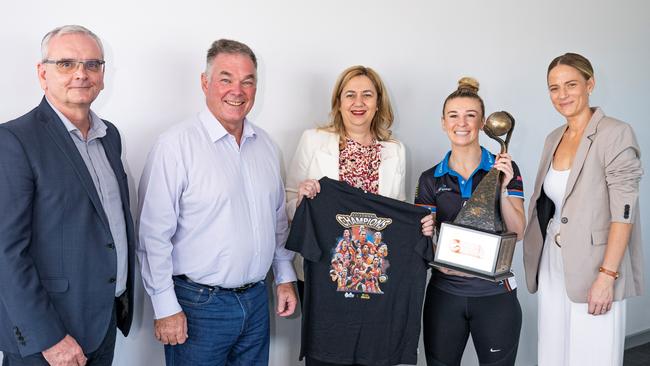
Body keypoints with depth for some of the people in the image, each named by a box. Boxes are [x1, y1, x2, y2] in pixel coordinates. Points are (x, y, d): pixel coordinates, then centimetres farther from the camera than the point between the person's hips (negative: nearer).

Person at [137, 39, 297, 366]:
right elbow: (154, 236, -15)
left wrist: (285, 277, 14)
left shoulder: (265, 145, 7)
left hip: (256, 299, 6)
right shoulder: (175, 145, -14)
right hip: (200, 303, -6)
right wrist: (166, 308, -14)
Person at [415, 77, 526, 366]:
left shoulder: (505, 169, 0)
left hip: (495, 292, -1)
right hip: (445, 293, 1)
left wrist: (502, 189, -18)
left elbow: (518, 232, -5)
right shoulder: (430, 179, 3)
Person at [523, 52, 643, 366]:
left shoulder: (615, 134, -9)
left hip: (593, 272, -6)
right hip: (552, 269, 6)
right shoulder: (554, 138, 12)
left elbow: (623, 212, -14)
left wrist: (607, 276, -18)